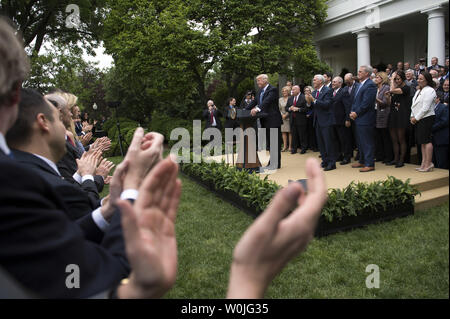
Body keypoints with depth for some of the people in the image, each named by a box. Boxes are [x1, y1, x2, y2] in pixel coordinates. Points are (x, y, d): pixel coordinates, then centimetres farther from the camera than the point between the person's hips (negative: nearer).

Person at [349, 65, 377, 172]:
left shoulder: (370, 85, -13)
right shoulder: (360, 85, 17)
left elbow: (366, 103, -20)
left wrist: (356, 113, -13)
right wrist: (352, 111, 5)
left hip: (366, 119, -10)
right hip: (358, 119, 10)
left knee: (367, 142, -4)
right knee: (360, 142, 17)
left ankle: (370, 164, 2)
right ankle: (362, 161, 28)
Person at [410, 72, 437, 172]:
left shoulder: (429, 91, -10)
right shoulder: (418, 91, 19)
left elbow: (425, 108, -16)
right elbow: (414, 105, 21)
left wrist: (416, 118, -11)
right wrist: (412, 117, 8)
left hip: (427, 118, -9)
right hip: (418, 119, 9)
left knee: (426, 140, -9)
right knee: (422, 142, 9)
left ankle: (428, 164, -5)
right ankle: (424, 163, 14)